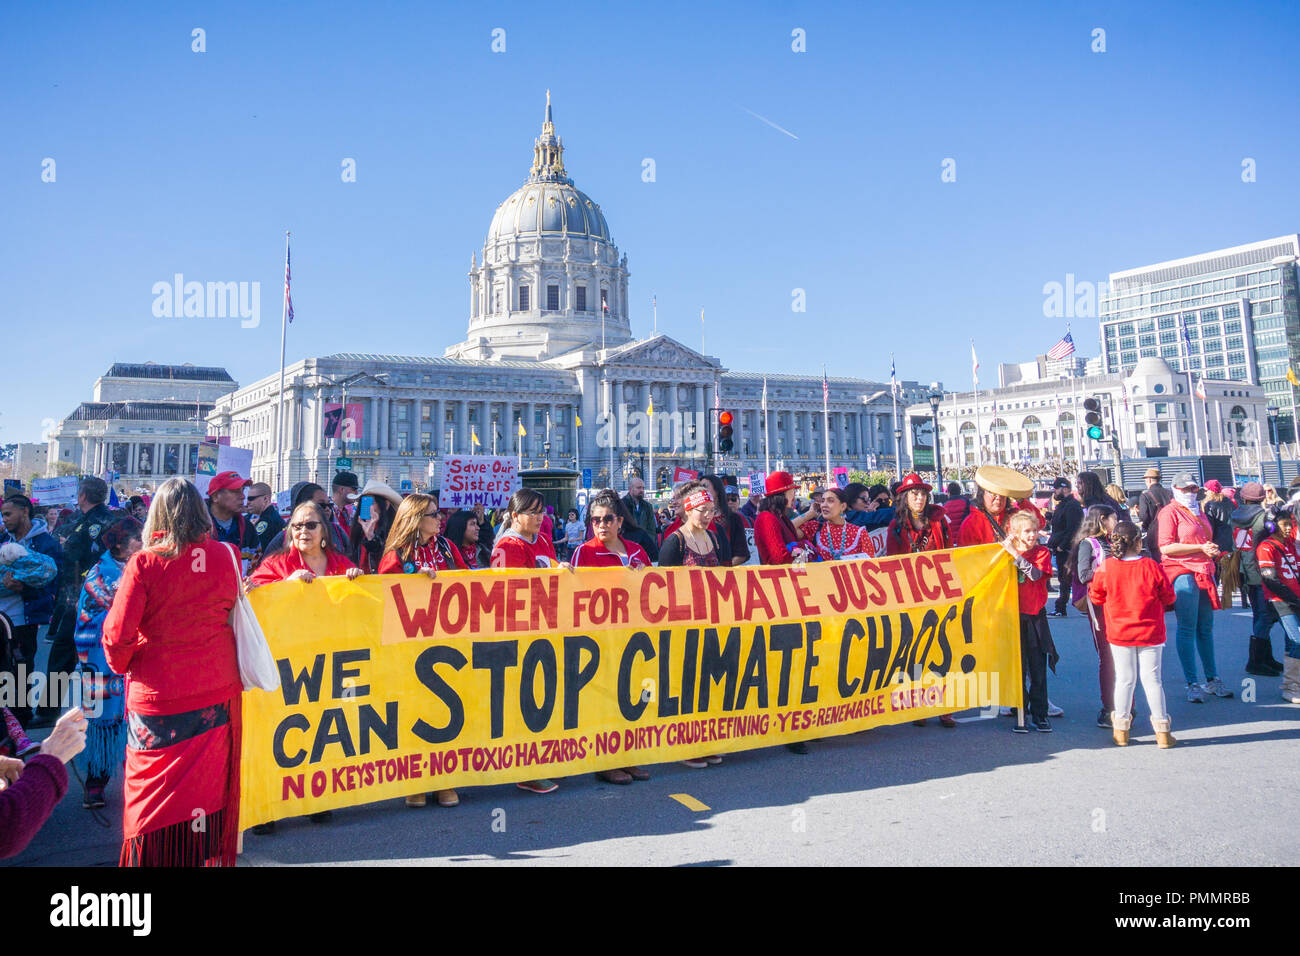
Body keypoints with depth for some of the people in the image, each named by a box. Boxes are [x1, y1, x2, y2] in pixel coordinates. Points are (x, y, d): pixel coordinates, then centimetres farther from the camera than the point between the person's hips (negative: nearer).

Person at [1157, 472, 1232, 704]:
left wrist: (1212, 550, 15)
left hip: (1204, 572, 8)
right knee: (1187, 628, -6)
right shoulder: (1169, 512, -4)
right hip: (1181, 571, -8)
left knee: (1206, 627, 12)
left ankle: (1212, 680, 20)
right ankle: (1192, 684, -2)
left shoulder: (1198, 511, 21)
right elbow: (1165, 547, -14)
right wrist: (1200, 547, -15)